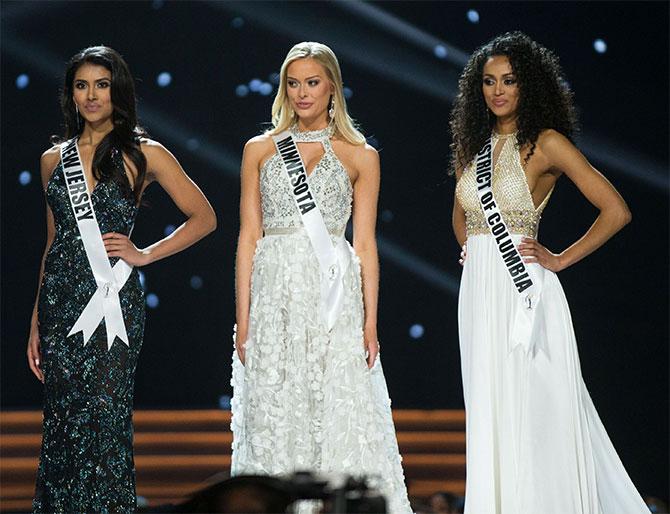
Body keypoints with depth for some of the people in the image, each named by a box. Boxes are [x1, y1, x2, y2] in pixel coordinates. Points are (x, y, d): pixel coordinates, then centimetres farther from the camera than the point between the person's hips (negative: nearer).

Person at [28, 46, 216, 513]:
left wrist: (144, 254, -6)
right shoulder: (54, 159, 12)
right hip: (60, 302, 4)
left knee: (103, 420, -5)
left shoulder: (142, 154, 0)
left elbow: (204, 217, 2)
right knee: (61, 420, 4)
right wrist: (36, 322, 15)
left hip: (112, 303, -4)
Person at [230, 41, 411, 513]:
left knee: (340, 416, -4)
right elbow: (249, 236, 6)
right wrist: (243, 317, 0)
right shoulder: (260, 150, 9)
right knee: (275, 418, 1)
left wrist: (370, 322, -3)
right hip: (276, 297, 1)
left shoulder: (360, 156, 6)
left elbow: (365, 244, 4)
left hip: (335, 298, -1)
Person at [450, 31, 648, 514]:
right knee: (490, 415, 8)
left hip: (524, 292, -6)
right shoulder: (472, 146, 12)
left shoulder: (546, 143, -7)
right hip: (478, 289, 6)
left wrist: (560, 259, -10)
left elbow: (616, 210, -12)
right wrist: (469, 248, 12)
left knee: (534, 412, -5)